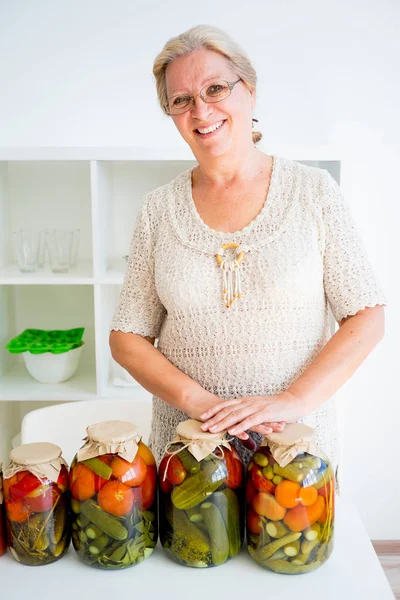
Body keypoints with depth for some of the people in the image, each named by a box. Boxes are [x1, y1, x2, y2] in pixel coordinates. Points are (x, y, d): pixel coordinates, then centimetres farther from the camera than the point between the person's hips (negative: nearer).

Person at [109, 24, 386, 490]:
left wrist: (295, 400, -18)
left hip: (298, 444, -1)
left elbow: (367, 317, -6)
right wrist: (200, 402, -15)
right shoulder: (159, 209, -1)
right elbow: (126, 338, 0)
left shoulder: (313, 190, -5)